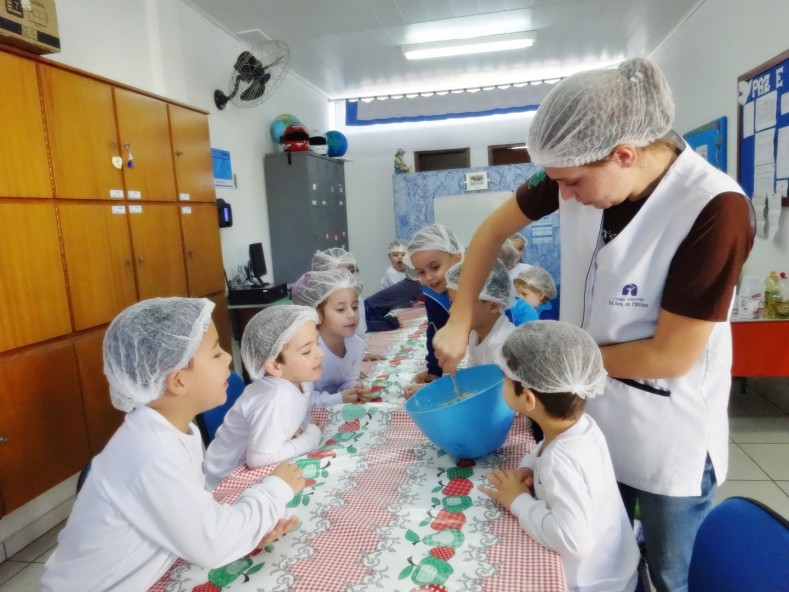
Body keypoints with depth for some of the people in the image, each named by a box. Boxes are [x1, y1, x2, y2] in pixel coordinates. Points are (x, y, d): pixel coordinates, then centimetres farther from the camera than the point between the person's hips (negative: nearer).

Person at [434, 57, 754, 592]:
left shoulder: (715, 210, -28)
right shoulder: (582, 169, -12)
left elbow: (671, 356, -25)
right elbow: (494, 230, -1)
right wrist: (459, 325, -6)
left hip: (669, 438, -4)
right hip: (589, 414, 5)